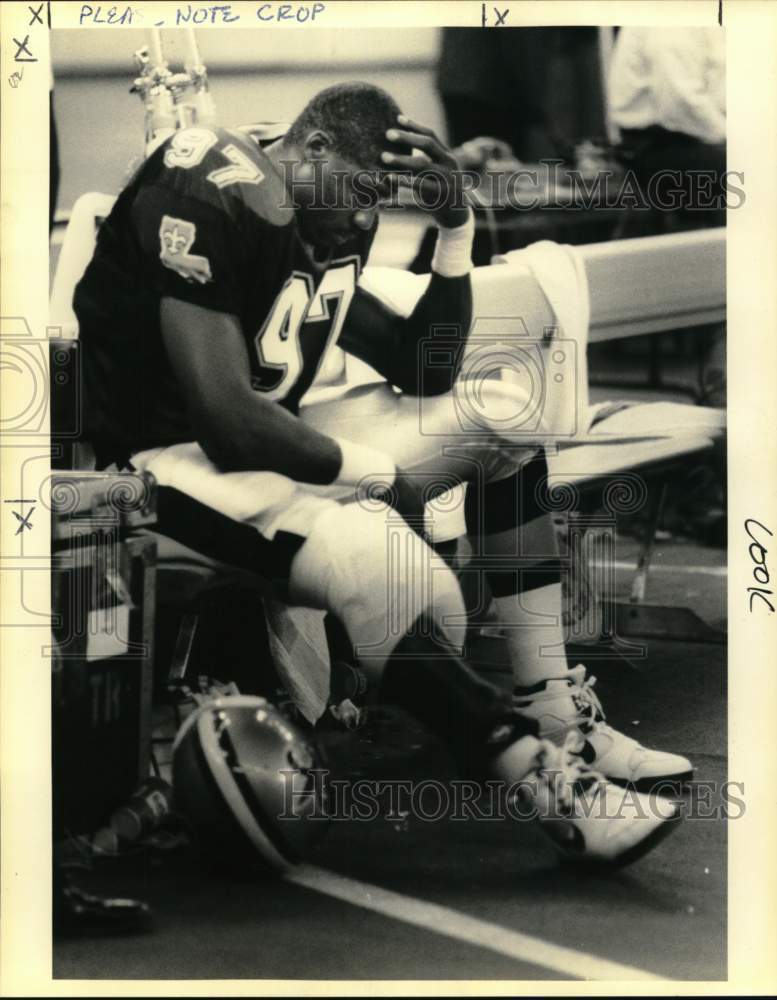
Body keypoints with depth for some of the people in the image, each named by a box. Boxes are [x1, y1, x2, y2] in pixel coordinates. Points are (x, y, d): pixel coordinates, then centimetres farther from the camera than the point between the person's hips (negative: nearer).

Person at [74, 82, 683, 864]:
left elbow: (427, 373, 14)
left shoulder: (330, 226, 8)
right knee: (382, 562, -34)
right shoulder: (210, 197, -20)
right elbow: (227, 419, -27)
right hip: (171, 457, -10)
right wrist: (379, 475, -14)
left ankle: (555, 707, -1)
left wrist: (455, 229, 0)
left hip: (267, 441, 10)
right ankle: (530, 764, -17)